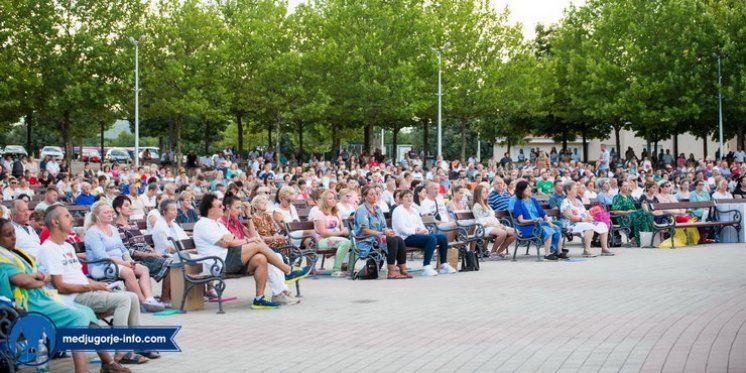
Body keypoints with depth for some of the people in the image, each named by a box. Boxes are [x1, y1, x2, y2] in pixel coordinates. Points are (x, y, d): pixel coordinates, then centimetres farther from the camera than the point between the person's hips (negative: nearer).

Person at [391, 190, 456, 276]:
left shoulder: (414, 210, 26)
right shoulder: (398, 211, -1)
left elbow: (421, 225, 21)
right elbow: (402, 229, -13)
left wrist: (424, 230, -2)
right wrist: (416, 231, -19)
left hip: (419, 234, 9)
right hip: (406, 238, -9)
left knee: (443, 237, -6)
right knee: (431, 238, -32)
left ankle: (444, 265, -2)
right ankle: (426, 267, -34)